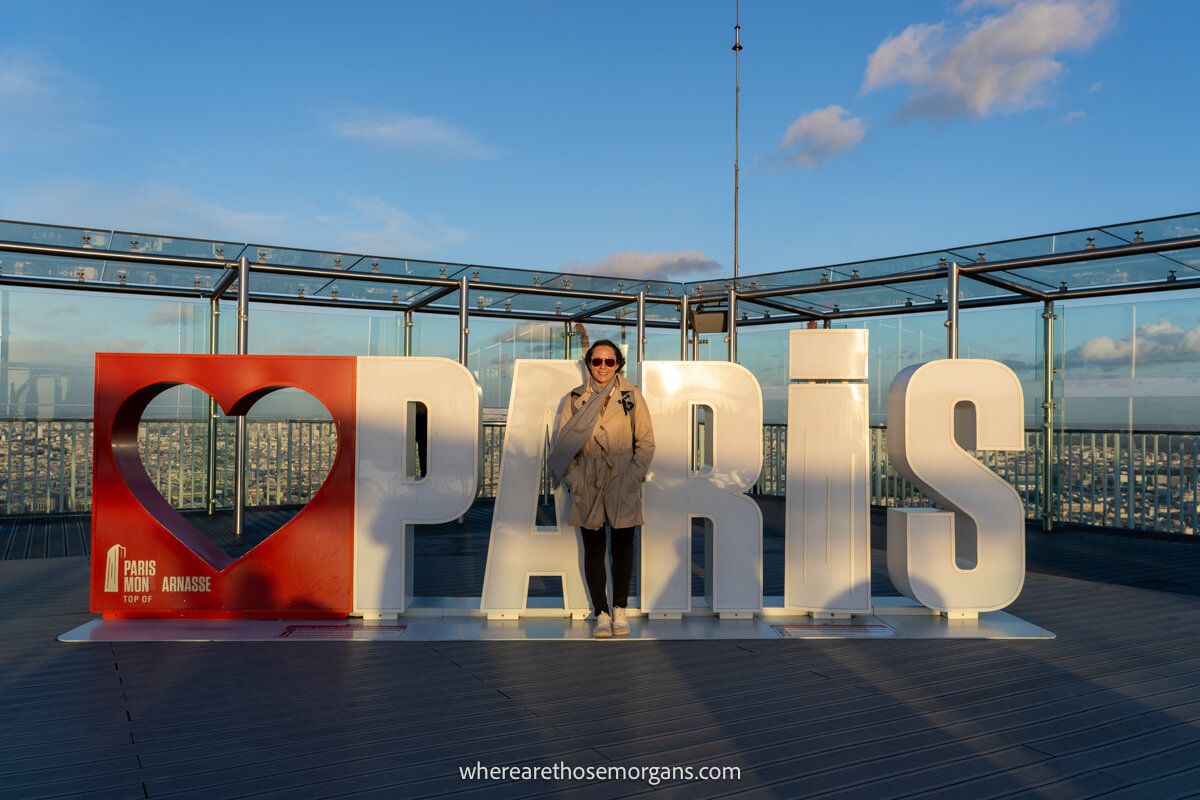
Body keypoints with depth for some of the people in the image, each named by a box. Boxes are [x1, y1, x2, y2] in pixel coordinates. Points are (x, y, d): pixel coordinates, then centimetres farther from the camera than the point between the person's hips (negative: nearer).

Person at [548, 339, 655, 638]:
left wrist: (633, 476, -6)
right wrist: (574, 479, -5)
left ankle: (619, 609, 21)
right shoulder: (574, 399, 5)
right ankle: (601, 613, 15)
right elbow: (562, 444, 5)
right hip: (588, 487, 1)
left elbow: (646, 442, 4)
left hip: (624, 486, 0)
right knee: (593, 549, 4)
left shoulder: (632, 396, 3)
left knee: (623, 547, 6)